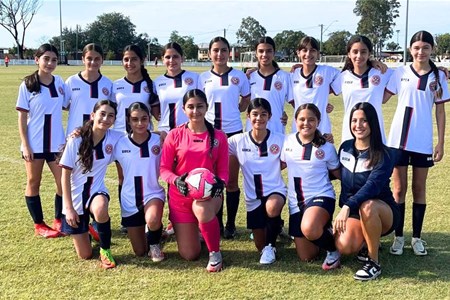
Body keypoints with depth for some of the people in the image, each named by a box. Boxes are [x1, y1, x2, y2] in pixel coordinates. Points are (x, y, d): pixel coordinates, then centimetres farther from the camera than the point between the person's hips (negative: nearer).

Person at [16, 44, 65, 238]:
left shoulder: (59, 82, 2)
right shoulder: (27, 85, -6)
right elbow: (22, 116, -6)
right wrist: (25, 145, -12)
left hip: (56, 142, 3)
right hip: (35, 143, -3)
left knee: (64, 182, 3)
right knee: (34, 183, 8)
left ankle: (59, 220, 20)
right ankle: (39, 225, 20)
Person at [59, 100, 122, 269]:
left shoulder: (115, 138, -8)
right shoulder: (76, 140, -14)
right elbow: (65, 175, -10)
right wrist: (69, 208, -13)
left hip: (97, 190, 1)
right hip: (76, 195, -1)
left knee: (100, 210, -40)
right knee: (85, 255, 1)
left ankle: (105, 250, -12)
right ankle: (83, 229, 37)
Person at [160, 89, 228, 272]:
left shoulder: (218, 137, -1)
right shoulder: (174, 135, -4)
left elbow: (223, 170, 2)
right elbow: (164, 169, -2)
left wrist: (220, 182, -21)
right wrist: (176, 181, -23)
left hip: (209, 194, -1)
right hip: (181, 196, 1)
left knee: (202, 209, -41)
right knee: (190, 255, 1)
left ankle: (215, 253, -13)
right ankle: (189, 230, 39)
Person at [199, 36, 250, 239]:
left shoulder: (239, 76, 1)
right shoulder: (203, 78, 4)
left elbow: (246, 101, 12)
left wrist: (233, 111, 0)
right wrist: (208, 114, -1)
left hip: (233, 131, -1)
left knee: (231, 180, 3)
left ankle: (231, 224, 15)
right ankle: (216, 223, 16)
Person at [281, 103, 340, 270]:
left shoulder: (327, 147, -3)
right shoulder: (288, 141, 2)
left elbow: (338, 173, 7)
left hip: (320, 196, -3)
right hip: (296, 202, 4)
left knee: (309, 229, -39)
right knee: (306, 257, 4)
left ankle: (333, 249, -6)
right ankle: (321, 231, 36)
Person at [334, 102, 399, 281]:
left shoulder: (383, 155, -15)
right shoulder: (345, 148, 1)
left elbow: (372, 185, -31)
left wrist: (348, 206, -43)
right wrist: (343, 209, 4)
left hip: (381, 211, -4)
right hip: (352, 212, 4)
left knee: (366, 206, -40)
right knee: (344, 247, -25)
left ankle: (373, 263, -23)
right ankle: (368, 240, 11)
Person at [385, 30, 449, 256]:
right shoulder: (400, 73, 1)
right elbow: (381, 98, 3)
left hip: (423, 141, 0)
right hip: (399, 139, 0)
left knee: (419, 188, 9)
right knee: (399, 189, 4)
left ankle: (417, 237, 18)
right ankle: (398, 236, 14)